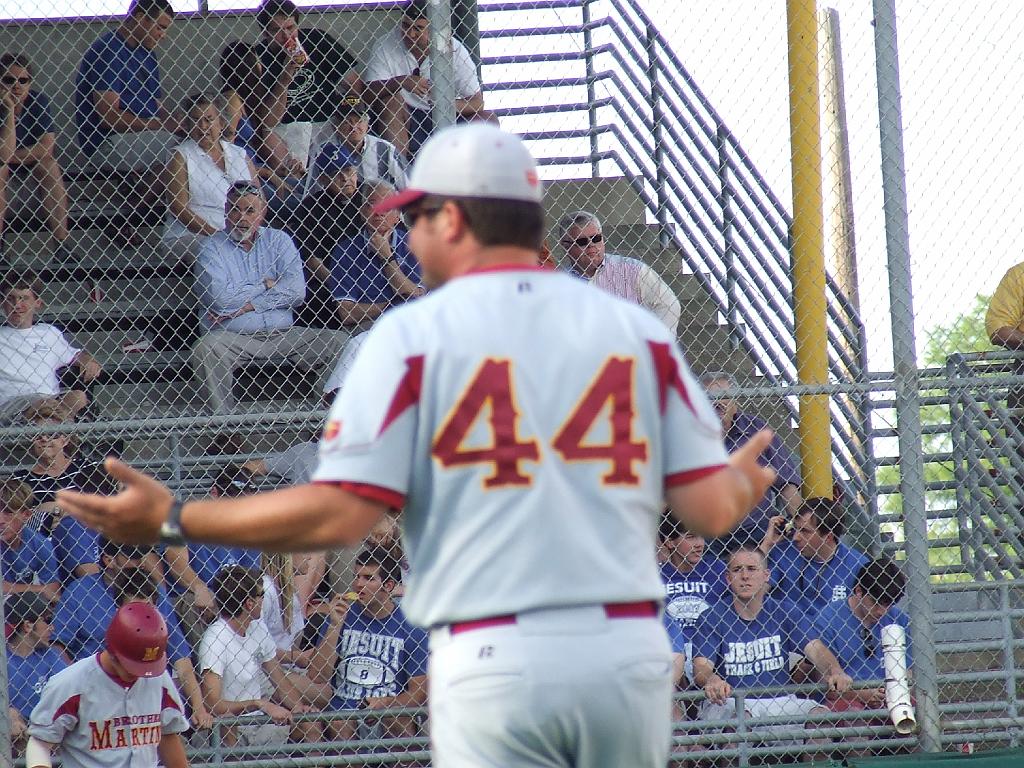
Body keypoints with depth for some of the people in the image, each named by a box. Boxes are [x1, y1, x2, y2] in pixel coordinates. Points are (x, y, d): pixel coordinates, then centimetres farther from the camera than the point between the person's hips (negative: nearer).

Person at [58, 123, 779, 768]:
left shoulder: (415, 333, 0)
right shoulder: (638, 329, 9)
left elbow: (342, 514, -8)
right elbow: (712, 506, 5)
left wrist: (171, 519, 2)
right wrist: (746, 483, 30)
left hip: (496, 663, -3)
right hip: (632, 652, 3)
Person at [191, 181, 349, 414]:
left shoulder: (279, 241, 11)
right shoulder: (211, 248, 3)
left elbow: (297, 291, -4)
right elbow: (219, 298, -14)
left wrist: (246, 305, -11)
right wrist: (265, 286, -3)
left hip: (282, 335, 3)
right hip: (232, 338, -3)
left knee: (339, 342, -15)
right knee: (206, 349, -35)